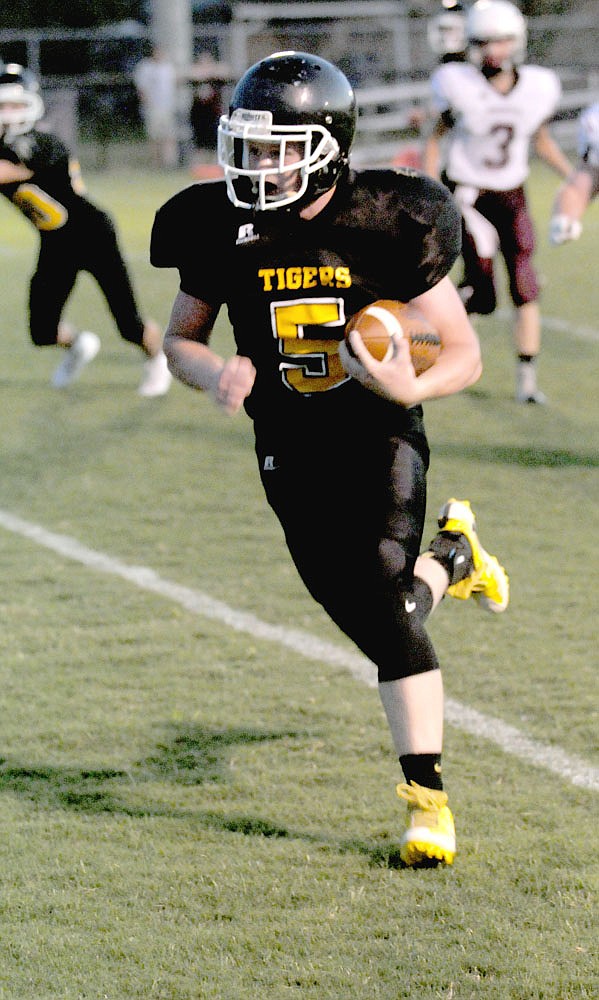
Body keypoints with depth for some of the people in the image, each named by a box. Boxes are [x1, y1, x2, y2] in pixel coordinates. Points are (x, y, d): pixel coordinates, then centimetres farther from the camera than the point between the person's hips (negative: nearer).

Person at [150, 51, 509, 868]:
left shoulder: (386, 224, -16)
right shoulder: (226, 231, -8)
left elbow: (464, 354, -10)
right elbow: (180, 337, 6)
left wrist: (413, 388, -32)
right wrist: (213, 374, -17)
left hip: (380, 432, -3)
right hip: (290, 447, 3)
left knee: (386, 605, -16)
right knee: (365, 617, 1)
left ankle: (426, 797, -6)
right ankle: (450, 559, 36)